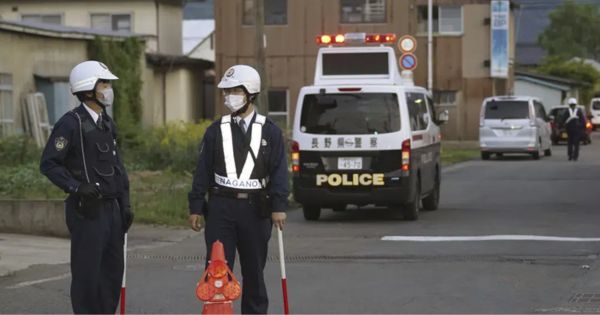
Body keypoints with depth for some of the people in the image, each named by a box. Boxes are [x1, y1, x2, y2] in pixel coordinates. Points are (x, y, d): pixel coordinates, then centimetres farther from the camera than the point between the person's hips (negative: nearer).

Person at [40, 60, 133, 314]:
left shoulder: (107, 123, 14)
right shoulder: (71, 123, -11)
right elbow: (49, 164, -13)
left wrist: (125, 205, 13)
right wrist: (76, 187, -22)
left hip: (111, 207, 8)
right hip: (87, 210, -8)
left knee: (112, 270, 10)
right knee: (87, 271, -3)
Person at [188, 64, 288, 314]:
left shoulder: (270, 132, 3)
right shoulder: (216, 131, 7)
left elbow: (279, 172, -1)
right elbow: (202, 171, 7)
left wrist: (279, 207, -11)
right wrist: (195, 207, 2)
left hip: (255, 209, 0)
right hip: (221, 207, 1)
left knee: (254, 272, 9)